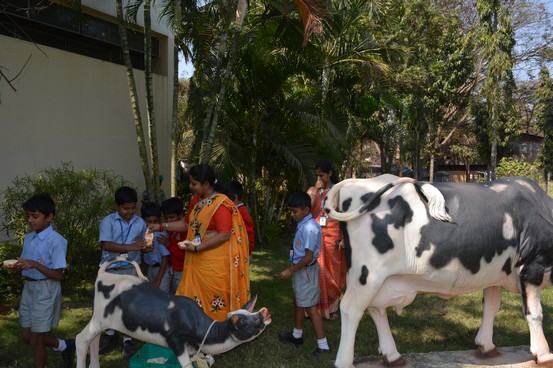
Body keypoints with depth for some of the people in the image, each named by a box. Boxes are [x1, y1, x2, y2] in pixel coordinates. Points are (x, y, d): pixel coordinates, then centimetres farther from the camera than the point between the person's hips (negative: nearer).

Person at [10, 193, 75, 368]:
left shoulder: (56, 241, -16)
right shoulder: (28, 238, 6)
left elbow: (58, 275, -18)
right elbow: (27, 267, 13)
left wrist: (34, 264, -26)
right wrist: (17, 267, -9)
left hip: (45, 290, -8)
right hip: (28, 287, 8)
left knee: (36, 341, 3)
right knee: (27, 336, 15)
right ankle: (65, 346, 35)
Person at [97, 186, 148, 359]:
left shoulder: (140, 223, 1)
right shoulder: (108, 221, -9)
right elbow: (106, 245, -20)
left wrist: (146, 246, -13)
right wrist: (130, 247, -28)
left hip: (131, 269, 1)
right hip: (110, 269, -1)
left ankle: (127, 340, 16)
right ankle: (109, 333, 36)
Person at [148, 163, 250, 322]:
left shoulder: (221, 204, -18)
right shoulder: (196, 201, 9)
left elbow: (224, 236, -22)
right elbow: (187, 224, 19)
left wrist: (196, 248, -20)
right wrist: (161, 227, 11)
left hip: (215, 263, -8)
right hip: (197, 261, 8)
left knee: (214, 301, 3)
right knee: (195, 297, 12)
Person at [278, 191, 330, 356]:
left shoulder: (309, 228, -25)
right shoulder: (303, 225, 3)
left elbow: (309, 257, -25)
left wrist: (290, 271, -19)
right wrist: (292, 267, 11)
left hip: (306, 271, -10)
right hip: (300, 270, 10)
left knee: (310, 307, -3)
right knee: (298, 302, 22)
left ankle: (323, 344, 4)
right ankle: (297, 335, 40)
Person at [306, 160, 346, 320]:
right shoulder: (312, 190, 7)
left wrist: (343, 239, -8)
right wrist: (315, 191, -12)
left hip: (332, 237, -2)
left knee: (332, 272, 5)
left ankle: (332, 308, 18)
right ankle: (316, 307, 12)